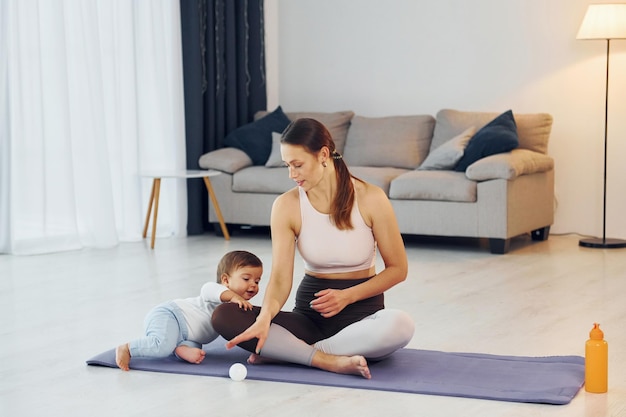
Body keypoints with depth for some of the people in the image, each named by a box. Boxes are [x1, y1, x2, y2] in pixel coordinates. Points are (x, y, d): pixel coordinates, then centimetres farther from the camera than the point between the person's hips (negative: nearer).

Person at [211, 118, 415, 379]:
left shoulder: (370, 198, -10)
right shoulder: (286, 206, -6)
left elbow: (397, 268, -3)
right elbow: (280, 277, -14)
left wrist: (347, 296, -16)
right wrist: (265, 317, -34)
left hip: (361, 312, -2)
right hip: (309, 313, 2)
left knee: (400, 325, -38)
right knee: (224, 316, -21)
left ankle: (286, 350, -24)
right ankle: (331, 361, -30)